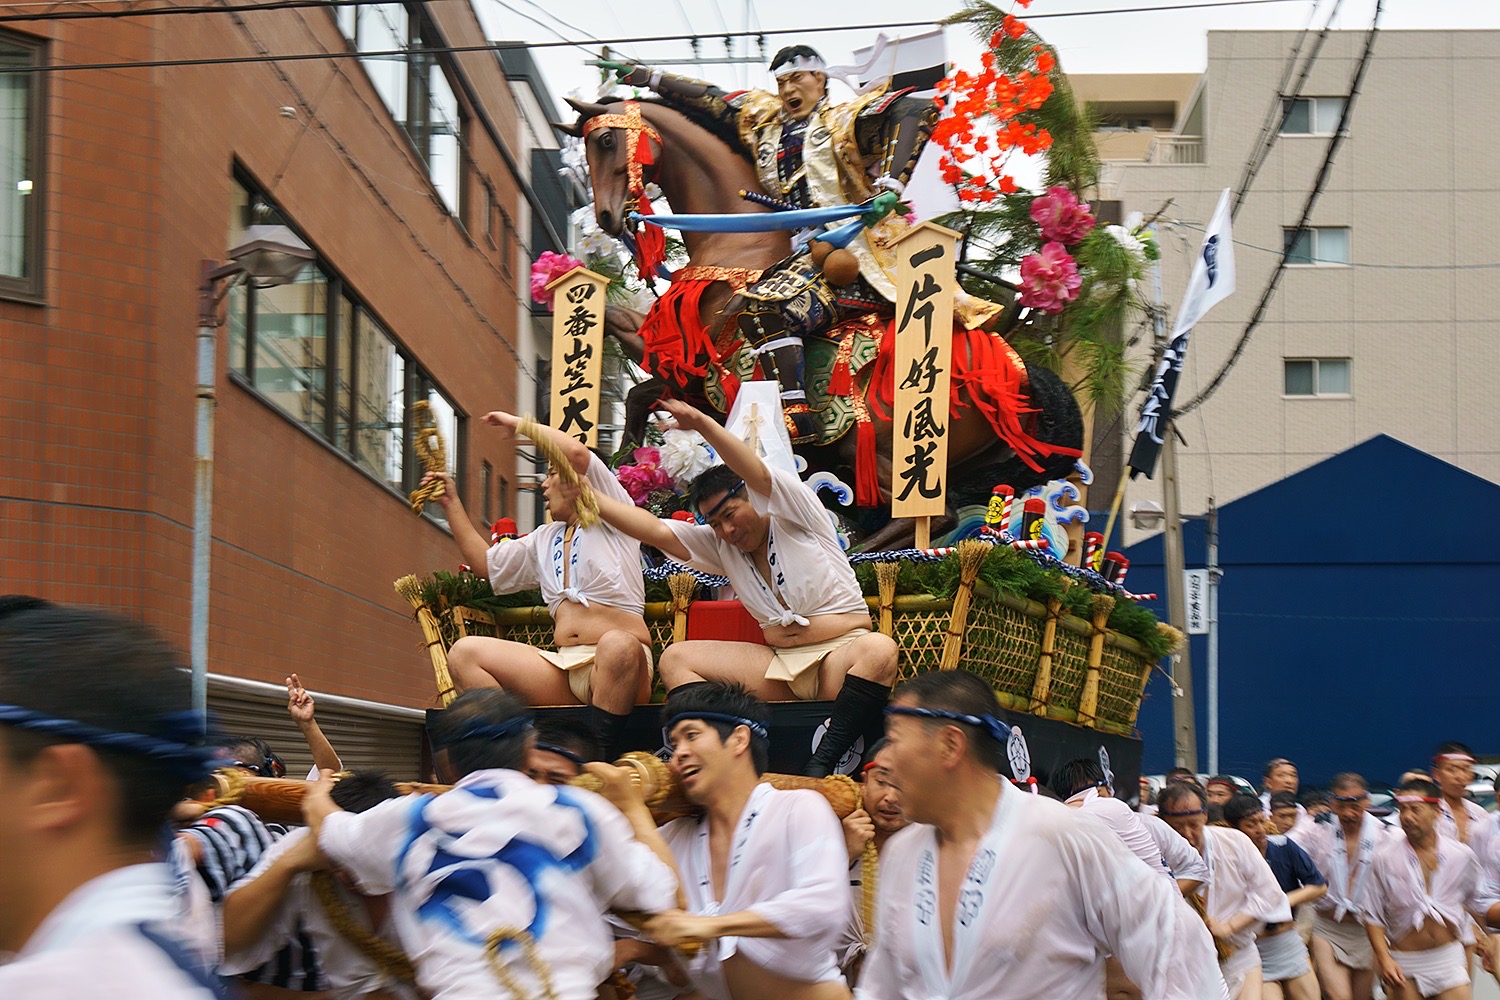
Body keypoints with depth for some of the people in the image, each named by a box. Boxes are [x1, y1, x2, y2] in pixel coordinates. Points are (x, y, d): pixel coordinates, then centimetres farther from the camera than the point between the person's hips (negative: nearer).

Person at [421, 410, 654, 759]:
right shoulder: (544, 540, 30)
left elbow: (576, 453, -9)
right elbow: (486, 560, 36)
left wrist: (518, 424, 4)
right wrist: (452, 504, 33)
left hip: (618, 666, -7)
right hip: (564, 670, 7)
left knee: (617, 645, -44)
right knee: (464, 652, -11)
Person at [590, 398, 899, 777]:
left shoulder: (795, 516, 2)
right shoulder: (721, 547, 17)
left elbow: (758, 475, -16)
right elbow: (655, 530, 10)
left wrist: (703, 423, -28)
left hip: (842, 648, -5)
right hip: (781, 664, 6)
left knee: (878, 650, -40)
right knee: (675, 659, -8)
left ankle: (821, 767, -46)